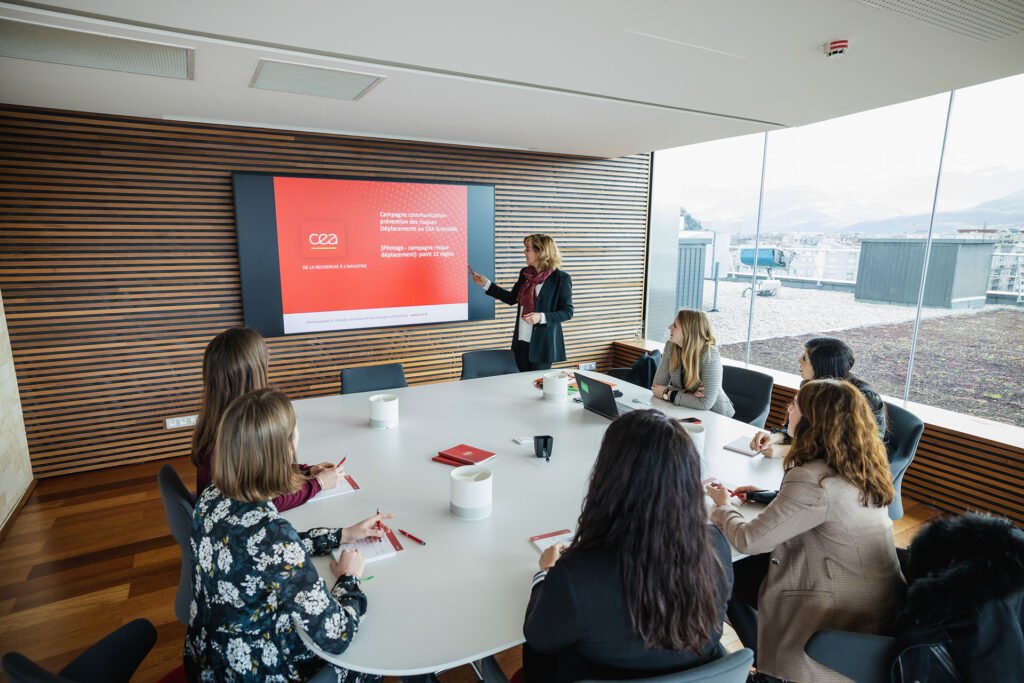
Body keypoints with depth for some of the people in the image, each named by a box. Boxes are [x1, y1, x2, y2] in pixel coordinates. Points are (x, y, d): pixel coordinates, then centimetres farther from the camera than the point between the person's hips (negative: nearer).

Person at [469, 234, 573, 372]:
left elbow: (567, 312, -10)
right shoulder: (525, 273, 5)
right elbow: (512, 298, 16)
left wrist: (542, 317, -23)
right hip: (521, 341, 5)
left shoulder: (561, 278, -12)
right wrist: (486, 284, 11)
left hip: (543, 344, -5)